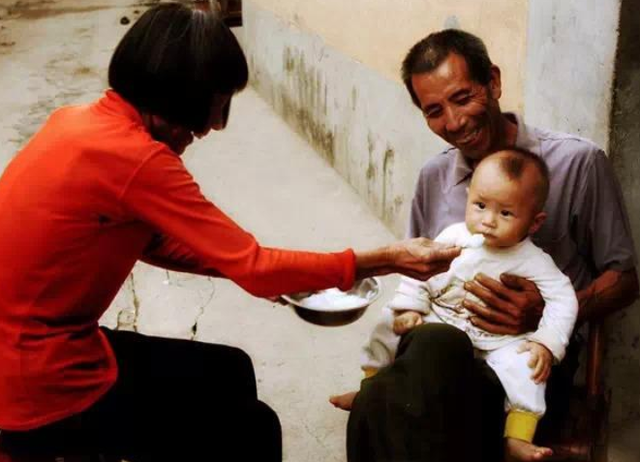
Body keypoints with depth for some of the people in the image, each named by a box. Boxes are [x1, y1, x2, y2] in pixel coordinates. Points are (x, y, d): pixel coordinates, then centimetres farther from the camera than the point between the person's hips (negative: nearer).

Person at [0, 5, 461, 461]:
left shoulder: (81, 120, 2)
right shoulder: (134, 157, -26)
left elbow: (154, 242, 10)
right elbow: (253, 267, -20)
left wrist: (274, 271, 3)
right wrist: (385, 260, -12)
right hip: (42, 391, -9)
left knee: (229, 370, 19)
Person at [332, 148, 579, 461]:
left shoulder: (531, 261, -14)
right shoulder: (454, 237, -6)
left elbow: (563, 300, -14)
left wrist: (546, 343, -25)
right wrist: (409, 308, -8)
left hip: (497, 339, -3)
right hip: (440, 323, 3)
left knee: (523, 367, -29)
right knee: (389, 329, -4)